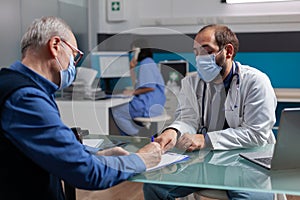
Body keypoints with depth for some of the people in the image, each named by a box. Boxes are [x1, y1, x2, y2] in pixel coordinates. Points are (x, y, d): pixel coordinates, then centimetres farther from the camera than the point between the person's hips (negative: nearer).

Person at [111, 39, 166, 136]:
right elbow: (137, 85, 22)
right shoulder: (146, 62, 20)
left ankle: (133, 135, 10)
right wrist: (132, 68, 17)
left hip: (148, 105, -10)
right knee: (122, 107, 25)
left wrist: (133, 92, -11)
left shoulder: (146, 62, -11)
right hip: (153, 104, 10)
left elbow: (150, 87, -21)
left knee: (116, 110, 2)